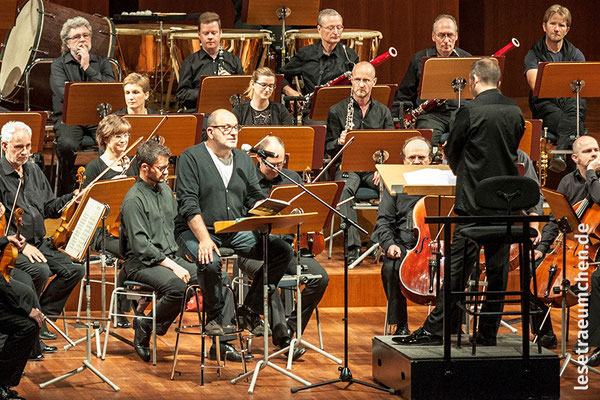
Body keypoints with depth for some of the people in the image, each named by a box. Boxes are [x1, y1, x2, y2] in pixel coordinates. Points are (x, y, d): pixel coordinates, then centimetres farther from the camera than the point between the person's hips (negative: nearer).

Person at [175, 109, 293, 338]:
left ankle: (249, 311, -3)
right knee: (211, 263, -37)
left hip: (237, 231, 6)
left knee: (283, 251, -13)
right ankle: (215, 318, -9)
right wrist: (204, 239, -26)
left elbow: (255, 198, 11)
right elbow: (188, 205, -14)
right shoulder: (191, 158, -6)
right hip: (196, 230, -6)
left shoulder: (244, 160, 14)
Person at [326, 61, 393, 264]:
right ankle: (353, 246, -37)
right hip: (348, 166, -1)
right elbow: (329, 148, 6)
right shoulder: (337, 111, 8)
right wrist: (339, 142, -18)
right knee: (344, 190, -35)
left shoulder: (383, 112, 14)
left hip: (376, 168, 2)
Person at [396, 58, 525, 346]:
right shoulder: (515, 112, 5)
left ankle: (435, 329, -1)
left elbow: (452, 151, 0)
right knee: (498, 267, 7)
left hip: (474, 201, -5)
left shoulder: (470, 111, -11)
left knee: (459, 264, -3)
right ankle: (488, 332, 11)